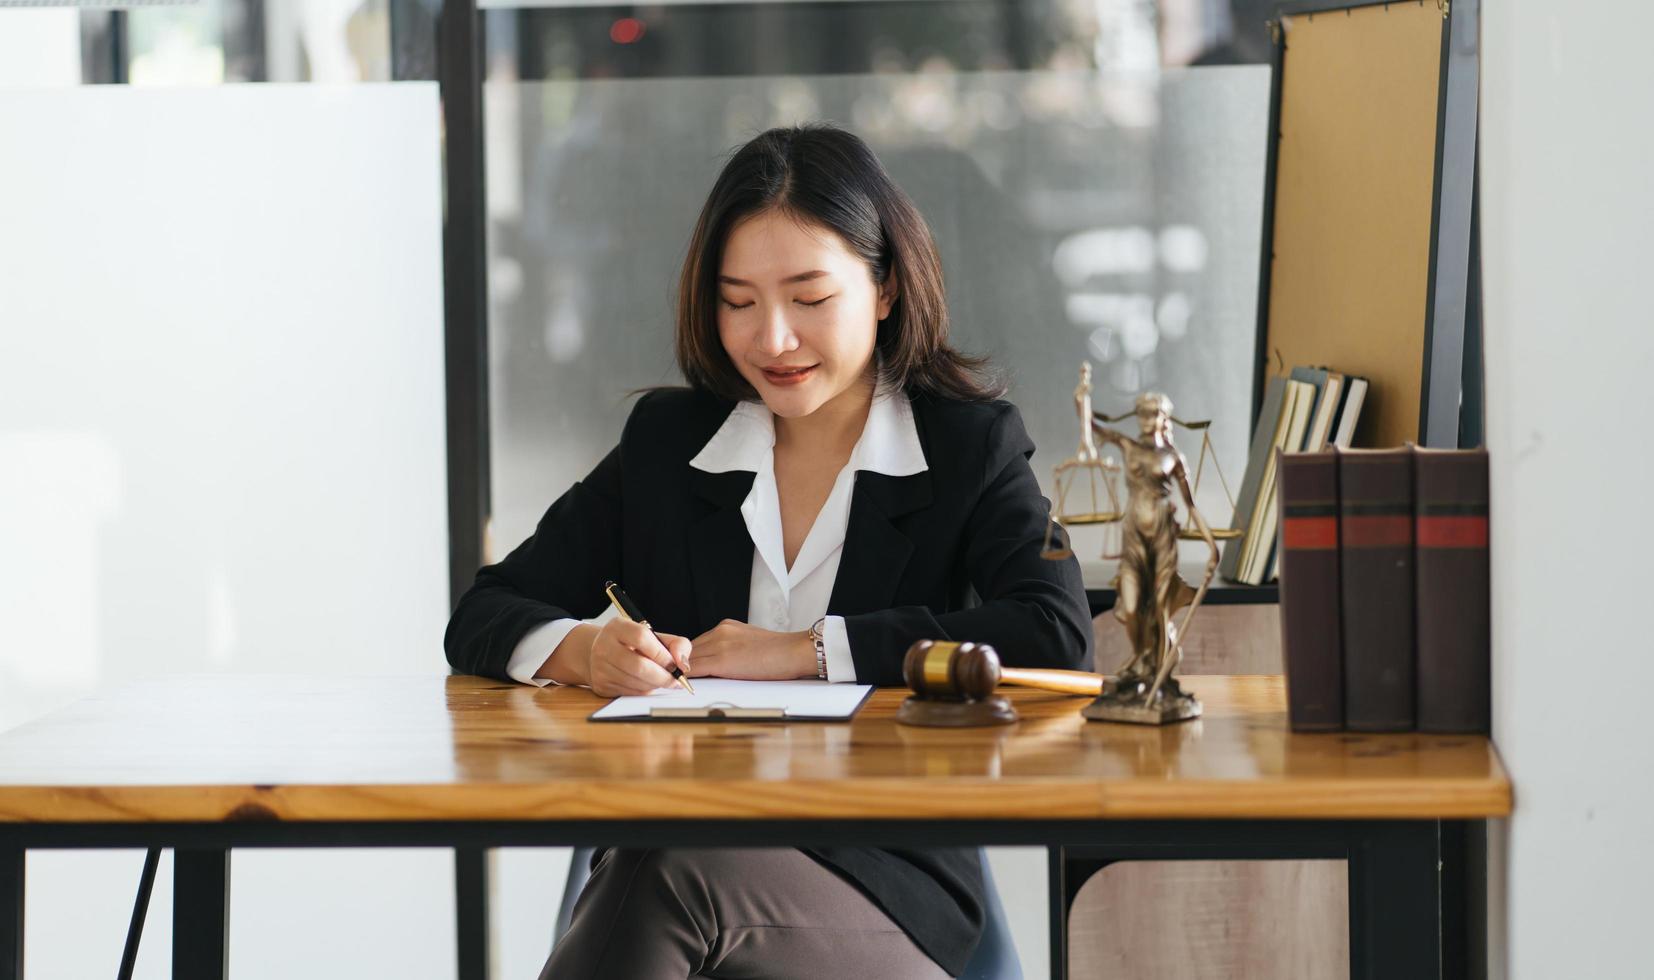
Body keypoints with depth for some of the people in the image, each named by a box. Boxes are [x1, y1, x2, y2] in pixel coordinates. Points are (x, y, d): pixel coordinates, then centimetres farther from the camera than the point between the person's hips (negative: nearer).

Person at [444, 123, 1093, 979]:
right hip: (667, 849, 2)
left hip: (886, 879, -2)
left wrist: (808, 650, -11)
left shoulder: (970, 445, 8)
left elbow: (1059, 635, -10)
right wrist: (581, 651, -12)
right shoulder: (666, 441, 16)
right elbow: (483, 619, 13)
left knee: (671, 876, -37)